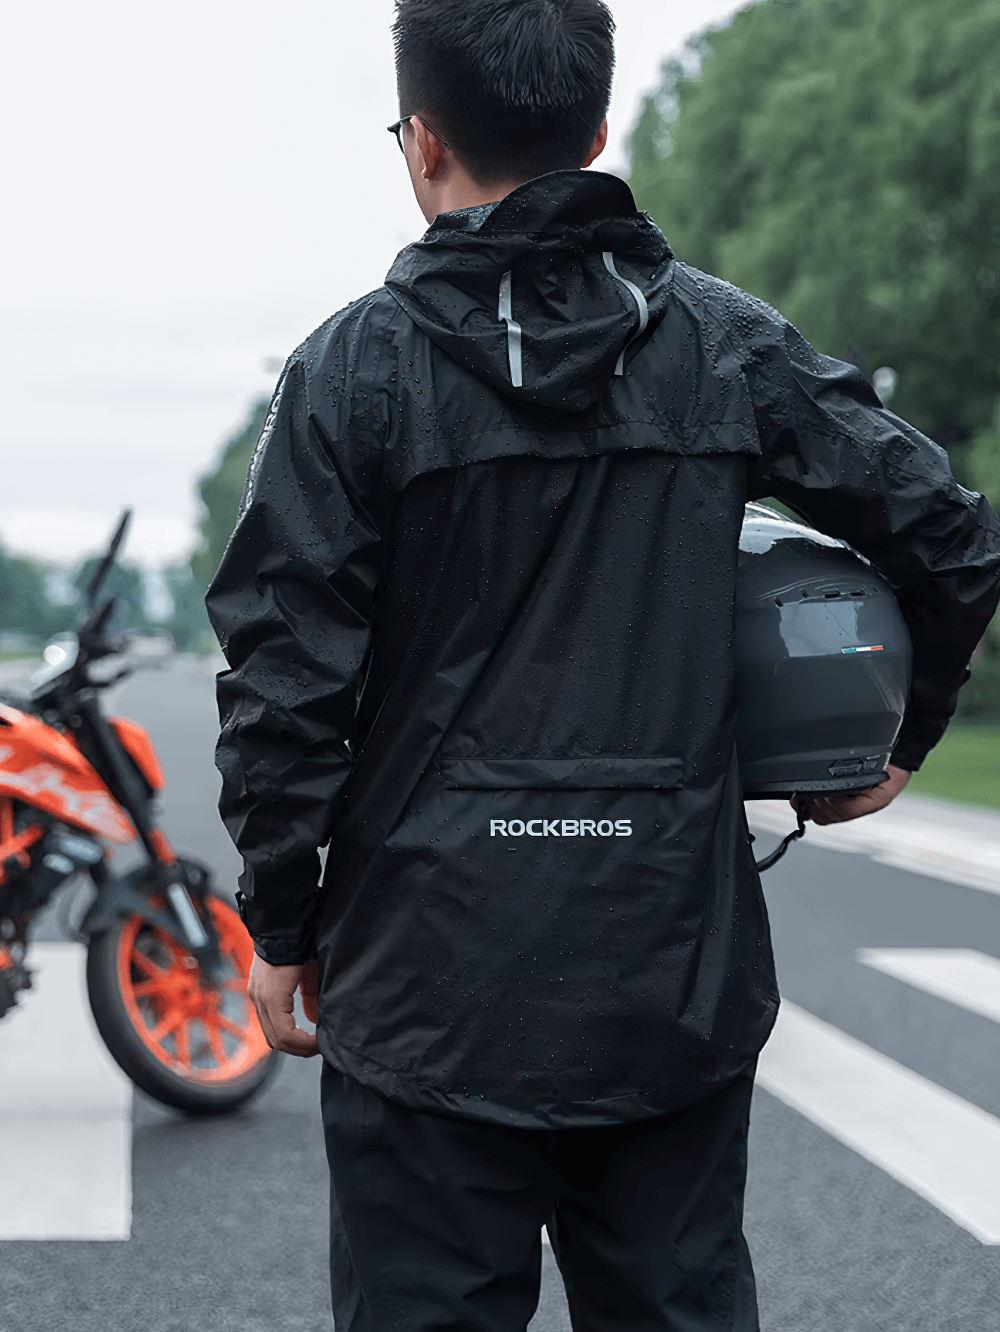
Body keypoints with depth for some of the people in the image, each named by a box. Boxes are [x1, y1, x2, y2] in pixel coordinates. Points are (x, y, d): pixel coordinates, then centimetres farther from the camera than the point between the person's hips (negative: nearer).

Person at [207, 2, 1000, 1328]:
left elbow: (285, 682, -8)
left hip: (437, 979, -3)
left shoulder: (356, 365, -6)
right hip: (682, 975, 3)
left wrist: (282, 929, 3)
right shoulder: (730, 342, 3)